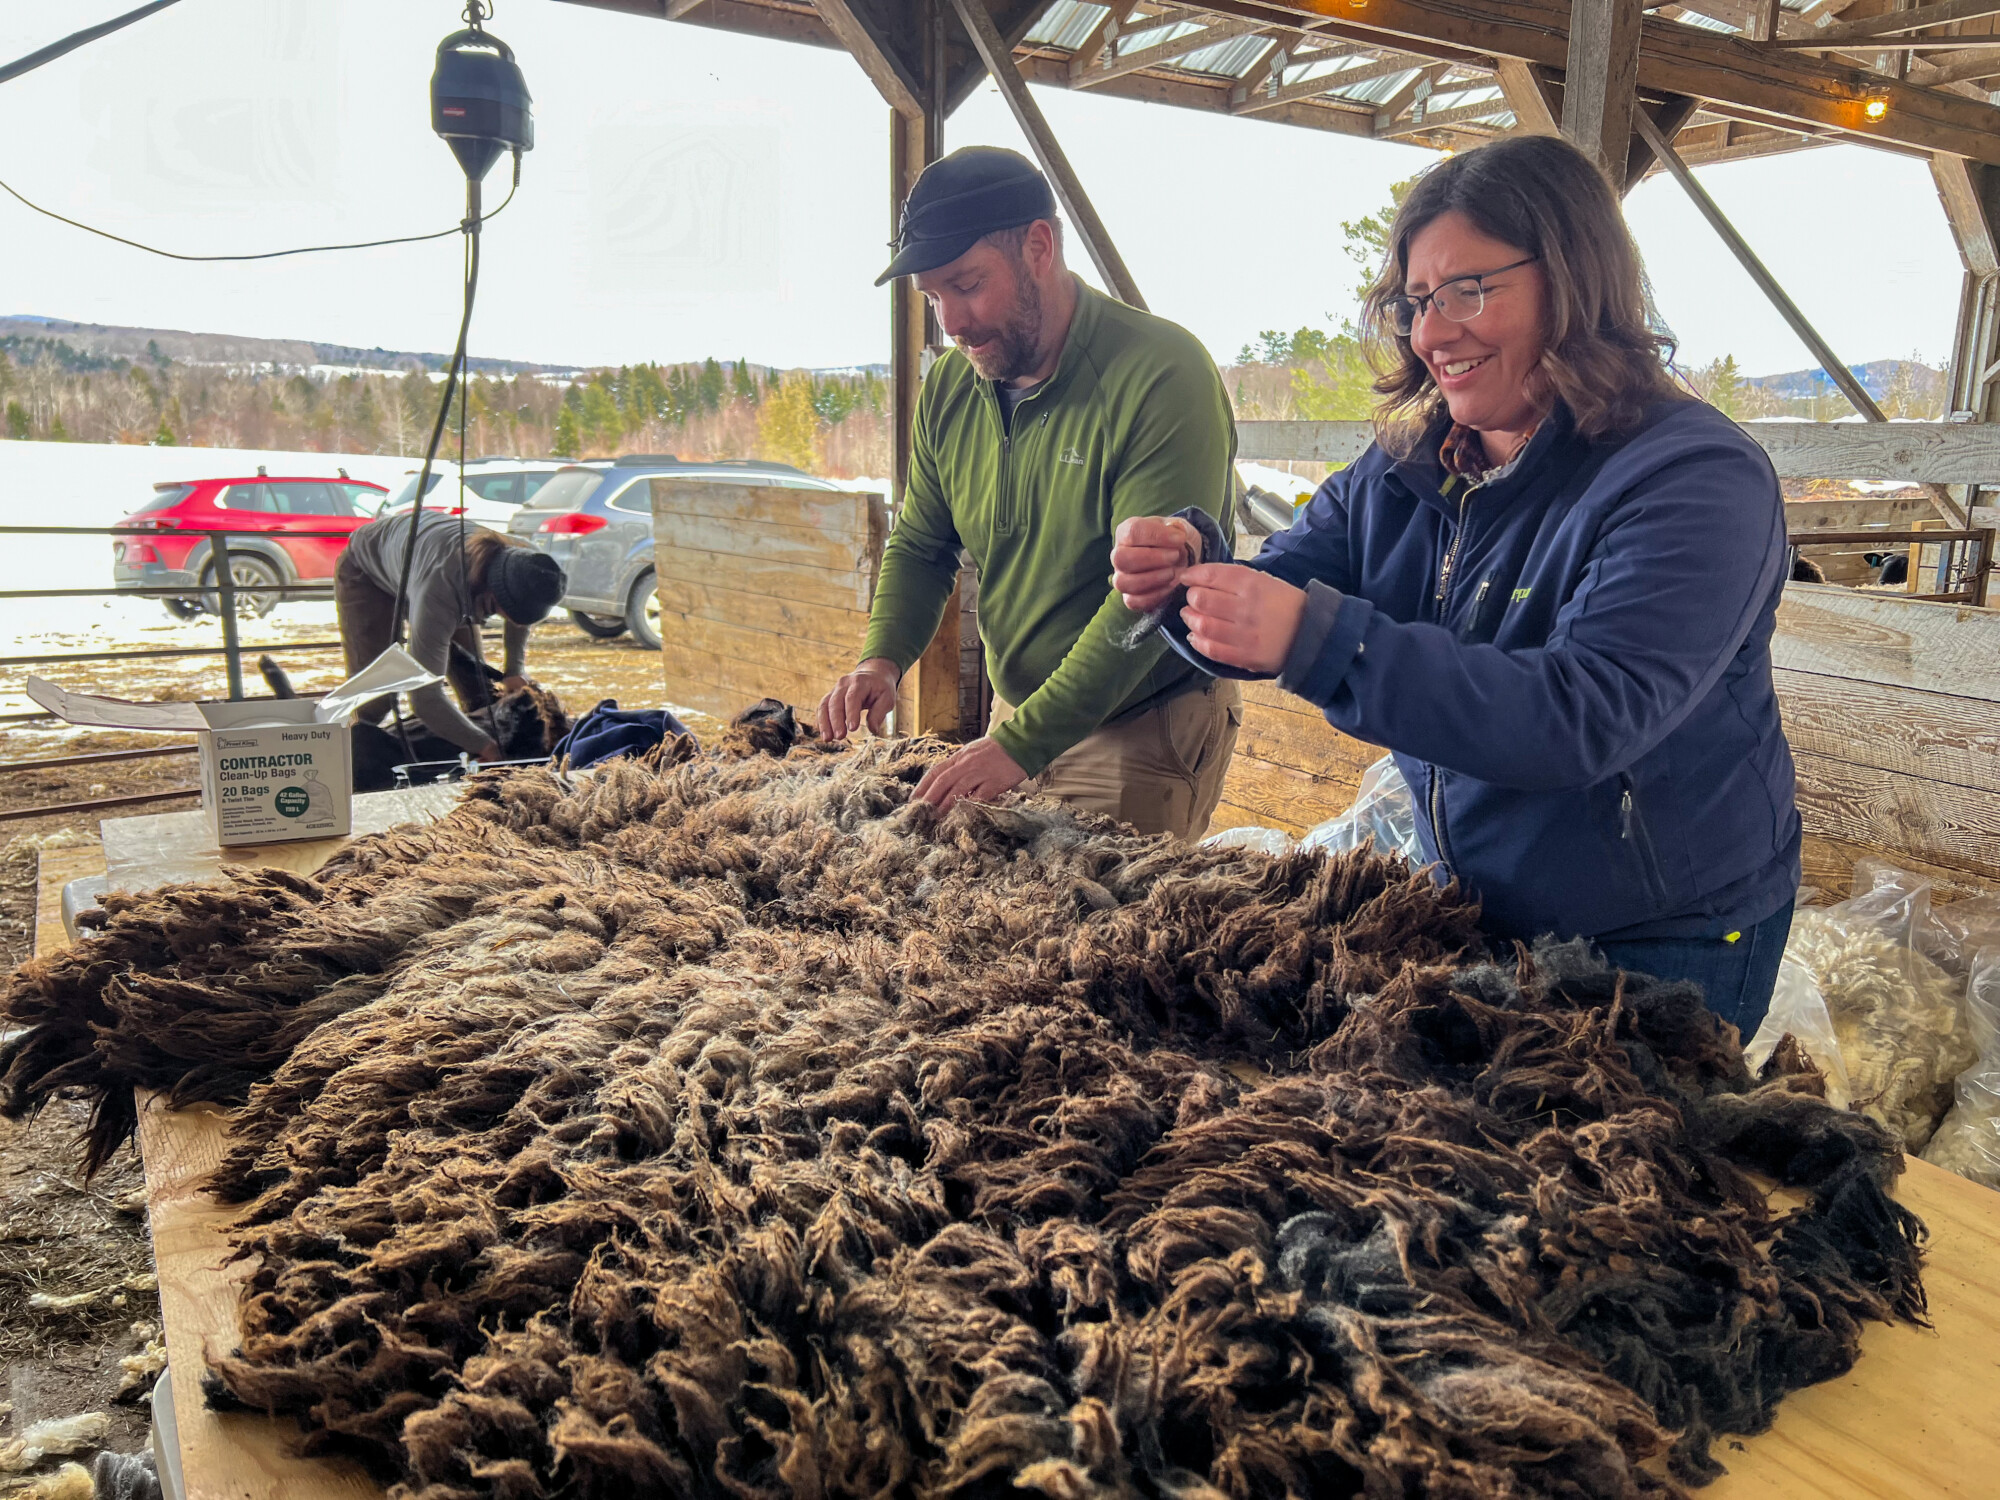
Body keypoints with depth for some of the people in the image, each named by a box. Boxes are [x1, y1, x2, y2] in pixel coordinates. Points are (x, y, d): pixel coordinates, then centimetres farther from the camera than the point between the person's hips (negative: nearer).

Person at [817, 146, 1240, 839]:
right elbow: (921, 548, 12)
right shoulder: (948, 387, 1)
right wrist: (882, 660, -9)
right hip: (1015, 717, 7)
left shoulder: (1164, 375, -21)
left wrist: (1024, 744, -31)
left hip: (1147, 736, -6)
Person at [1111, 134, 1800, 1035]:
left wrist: (1318, 639, -41)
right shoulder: (1401, 472, 0)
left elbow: (1583, 718, -34)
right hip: (1468, 915, 6)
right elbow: (1265, 611, -2)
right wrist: (1187, 576, -26)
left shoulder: (1695, 480, -21)